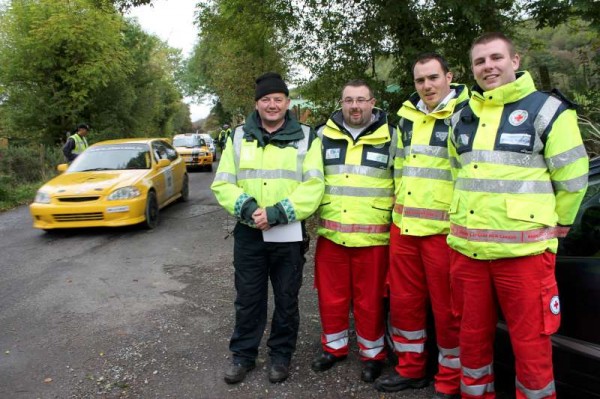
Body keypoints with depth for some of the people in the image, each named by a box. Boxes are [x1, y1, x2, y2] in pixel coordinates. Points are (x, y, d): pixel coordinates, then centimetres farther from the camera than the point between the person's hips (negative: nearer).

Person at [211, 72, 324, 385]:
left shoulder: (306, 137, 0)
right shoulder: (238, 137, 6)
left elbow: (313, 186, -10)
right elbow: (222, 184, 1)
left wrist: (277, 213, -21)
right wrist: (247, 208, -17)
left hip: (289, 234, -1)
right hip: (248, 233, 2)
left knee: (286, 300, 11)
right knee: (248, 299, 12)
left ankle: (281, 356, 30)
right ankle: (243, 355, 30)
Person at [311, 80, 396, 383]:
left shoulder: (390, 137, 1)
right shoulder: (323, 135, 6)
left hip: (372, 236, -2)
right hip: (330, 234, 3)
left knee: (369, 300, 8)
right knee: (331, 296, 13)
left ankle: (372, 354, 27)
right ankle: (334, 347, 33)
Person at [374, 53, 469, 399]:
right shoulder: (408, 117, 14)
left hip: (444, 229, -6)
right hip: (404, 226, 7)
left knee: (447, 308, 4)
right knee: (404, 301, 14)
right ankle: (410, 368, 32)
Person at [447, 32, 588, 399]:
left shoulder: (546, 109, -3)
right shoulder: (462, 118, 14)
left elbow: (572, 177, 0)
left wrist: (556, 224, 8)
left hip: (523, 250, -5)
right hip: (467, 249, 5)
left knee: (530, 343, 4)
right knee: (473, 336, 16)